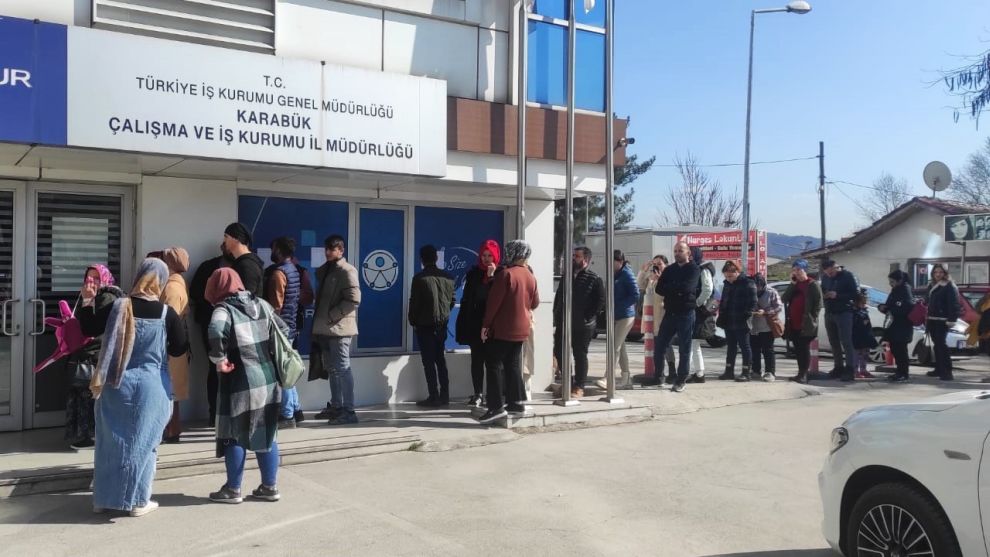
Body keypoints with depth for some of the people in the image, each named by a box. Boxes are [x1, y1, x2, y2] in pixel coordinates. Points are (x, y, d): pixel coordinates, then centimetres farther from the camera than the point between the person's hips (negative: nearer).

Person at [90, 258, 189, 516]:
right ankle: (138, 501, 14)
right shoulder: (167, 313, -10)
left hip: (115, 385, 2)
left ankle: (102, 498, 24)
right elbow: (180, 349, -1)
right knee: (143, 442, 8)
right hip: (151, 386, -2)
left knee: (110, 440, 14)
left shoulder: (118, 306, -6)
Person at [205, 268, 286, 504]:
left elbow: (216, 331, -31)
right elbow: (284, 331, 15)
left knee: (235, 436, 7)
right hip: (269, 379, 6)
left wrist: (219, 359, -18)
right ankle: (270, 487, 19)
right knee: (266, 434, 13)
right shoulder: (261, 304, 9)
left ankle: (233, 489, 15)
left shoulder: (224, 309, -9)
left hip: (241, 382, -6)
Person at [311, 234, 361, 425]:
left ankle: (348, 411, -2)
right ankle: (335, 406, 27)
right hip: (326, 328, 9)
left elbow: (353, 299, -19)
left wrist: (332, 316, -17)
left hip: (339, 328, -9)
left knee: (342, 369, -6)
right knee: (331, 369, 16)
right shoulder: (325, 270, 16)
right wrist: (321, 320, 9)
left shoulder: (347, 271, -10)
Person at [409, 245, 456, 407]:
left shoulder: (419, 278, -13)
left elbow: (414, 303, -10)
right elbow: (452, 301, 7)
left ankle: (434, 397, 1)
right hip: (442, 324, 5)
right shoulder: (448, 277, 1)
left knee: (429, 361, 1)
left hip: (425, 325, -5)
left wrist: (413, 322, 5)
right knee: (440, 359, 15)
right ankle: (444, 396, 16)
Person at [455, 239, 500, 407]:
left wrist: (492, 276, -15)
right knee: (477, 359, 5)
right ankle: (478, 394, 11)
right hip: (475, 323, 3)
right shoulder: (474, 273, 8)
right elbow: (466, 299, 9)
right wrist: (463, 323, 4)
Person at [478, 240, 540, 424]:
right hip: (521, 328, 7)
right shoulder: (530, 276, 5)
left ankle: (497, 407, -7)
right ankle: (516, 402, 15)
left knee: (495, 365, -4)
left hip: (502, 328, -7)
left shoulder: (505, 273, -13)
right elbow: (535, 303, 14)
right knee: (513, 365, 14)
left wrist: (486, 324, -9)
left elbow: (494, 301, -15)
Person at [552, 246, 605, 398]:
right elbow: (559, 295, 16)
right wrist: (556, 314, 8)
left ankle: (579, 387, 12)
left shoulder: (594, 279, -6)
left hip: (582, 325, -6)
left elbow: (601, 300, -9)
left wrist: (588, 317, -13)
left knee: (580, 355, 2)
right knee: (558, 352, 8)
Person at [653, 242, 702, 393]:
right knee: (659, 346, 5)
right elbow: (659, 289, 2)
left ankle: (681, 381, 10)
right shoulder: (669, 270, 13)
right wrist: (677, 289, -11)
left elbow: (686, 287, -19)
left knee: (685, 349, 2)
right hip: (670, 313, 5)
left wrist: (670, 288, -5)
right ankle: (658, 375, 20)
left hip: (686, 314, -5)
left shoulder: (694, 269, -2)